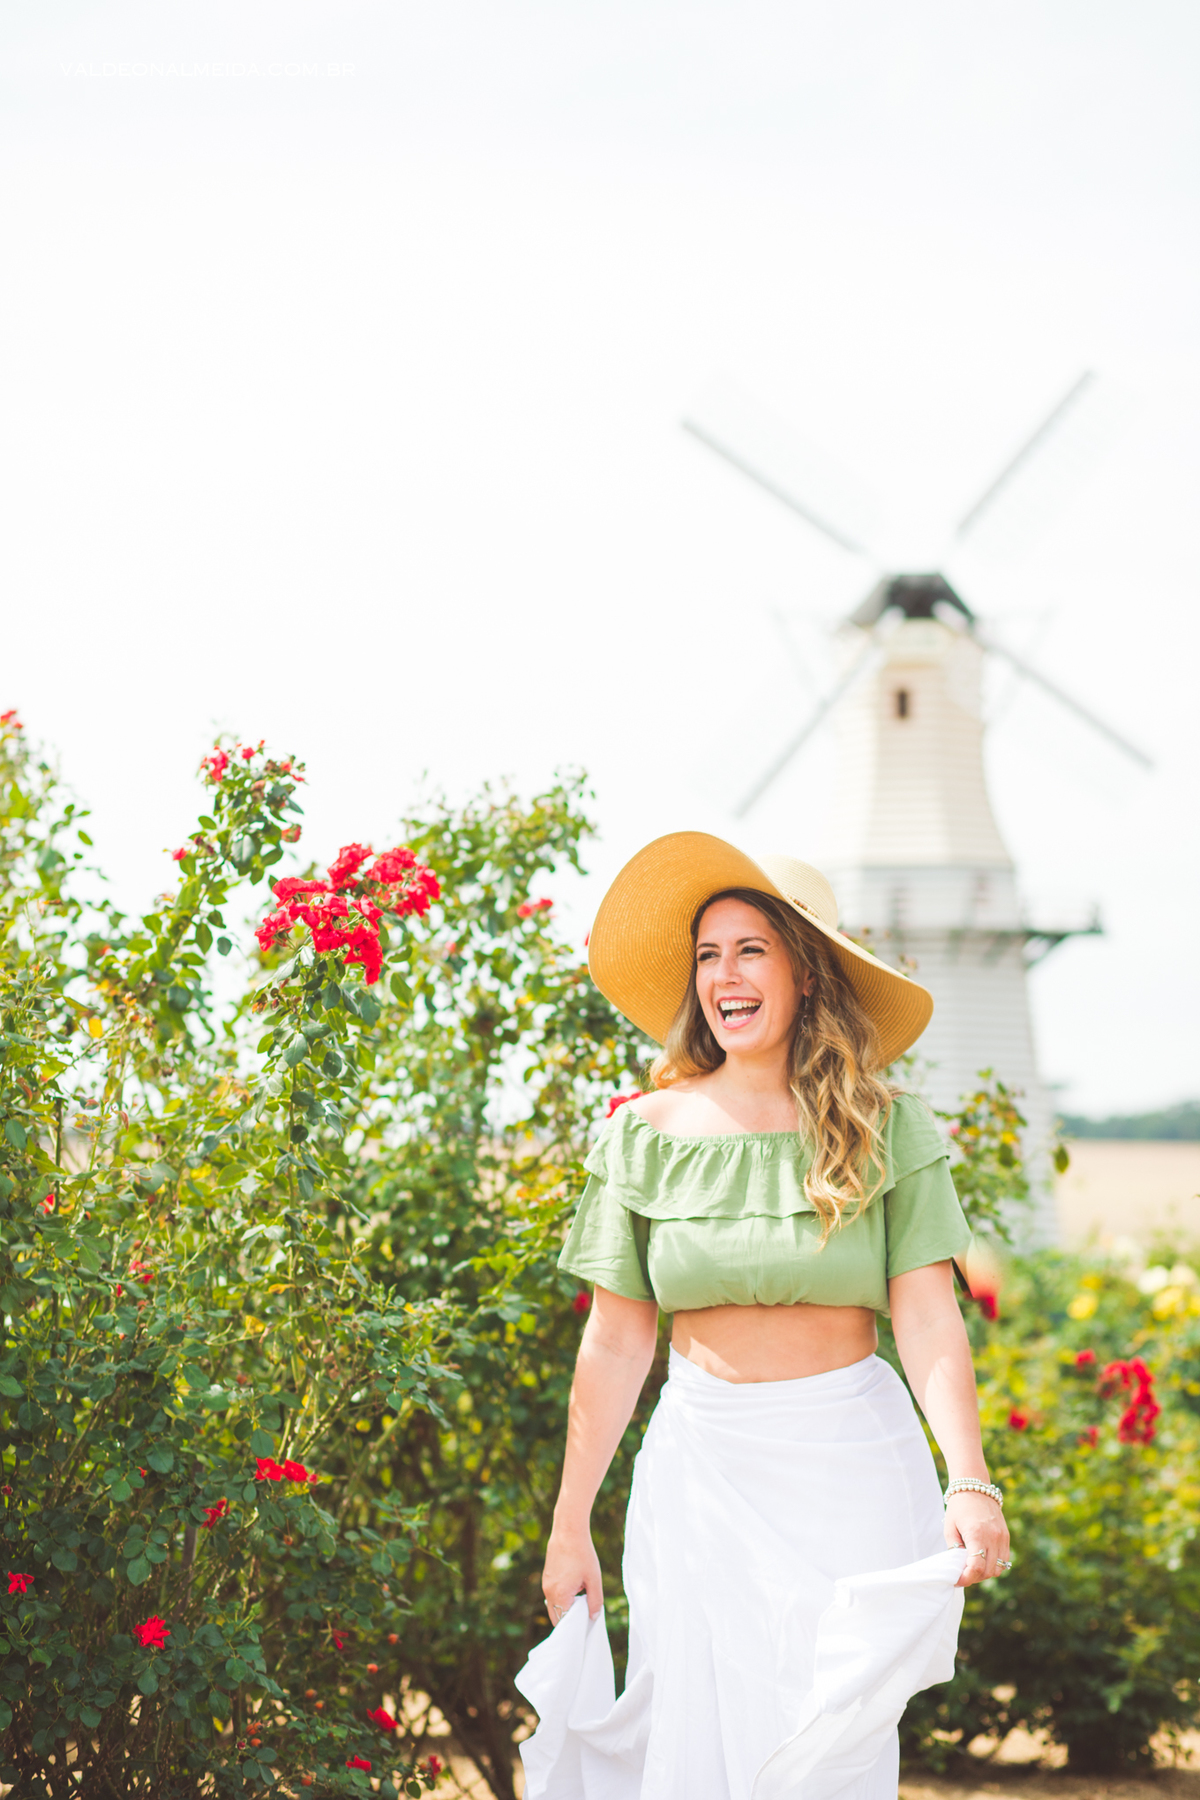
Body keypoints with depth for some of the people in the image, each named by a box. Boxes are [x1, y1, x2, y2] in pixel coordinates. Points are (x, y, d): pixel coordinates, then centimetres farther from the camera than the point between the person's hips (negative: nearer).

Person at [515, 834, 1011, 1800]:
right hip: (701, 1467, 1)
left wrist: (971, 1484, -22)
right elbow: (615, 1340, 5)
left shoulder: (885, 1130, -2)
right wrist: (570, 1527, 5)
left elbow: (930, 1320, -8)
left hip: (853, 1470, -1)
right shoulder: (648, 1134, 2)